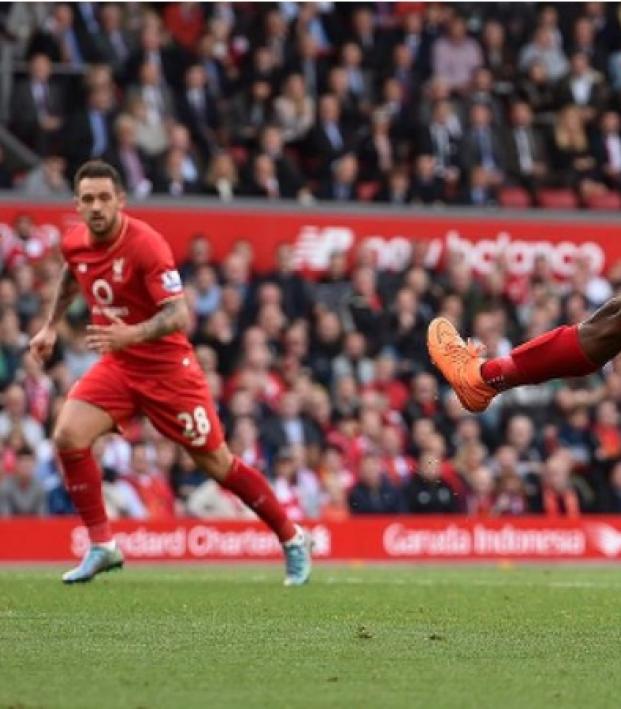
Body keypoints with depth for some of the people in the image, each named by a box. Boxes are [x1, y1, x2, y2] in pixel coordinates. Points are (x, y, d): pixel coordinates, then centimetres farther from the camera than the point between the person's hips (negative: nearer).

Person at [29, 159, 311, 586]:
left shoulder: (145, 244, -24)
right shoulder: (74, 244, -4)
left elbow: (179, 315, -31)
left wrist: (131, 334, -47)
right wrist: (51, 326, 23)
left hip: (166, 367, -5)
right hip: (116, 365, 5)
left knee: (216, 462, 2)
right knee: (69, 438, -16)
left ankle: (293, 540, 20)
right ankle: (102, 546, -3)